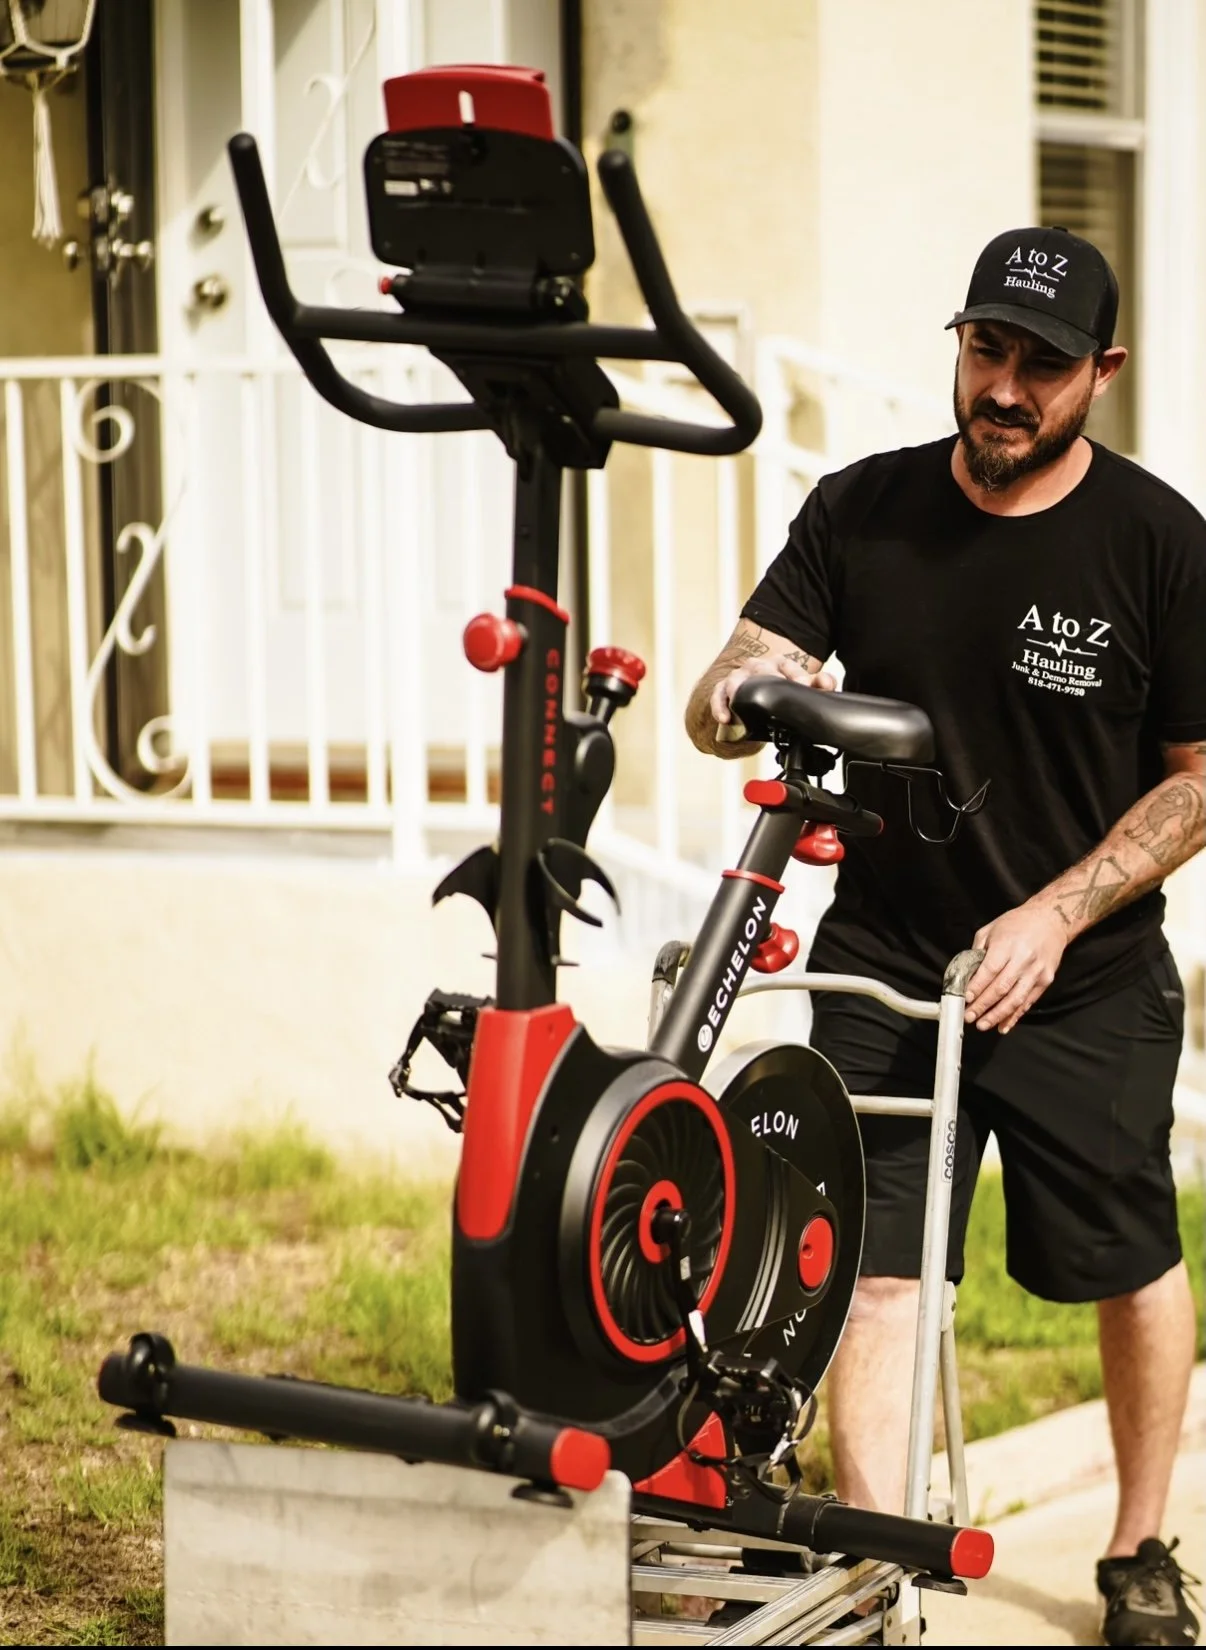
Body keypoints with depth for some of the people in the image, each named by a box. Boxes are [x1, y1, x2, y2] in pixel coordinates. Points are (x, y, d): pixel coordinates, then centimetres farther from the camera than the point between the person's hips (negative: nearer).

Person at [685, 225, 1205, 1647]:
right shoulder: (862, 512, -1)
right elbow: (726, 698, -2)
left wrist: (1053, 916, -12)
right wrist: (740, 690, -28)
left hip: (1085, 979, -1)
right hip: (885, 959, 1)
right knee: (875, 1266, -6)